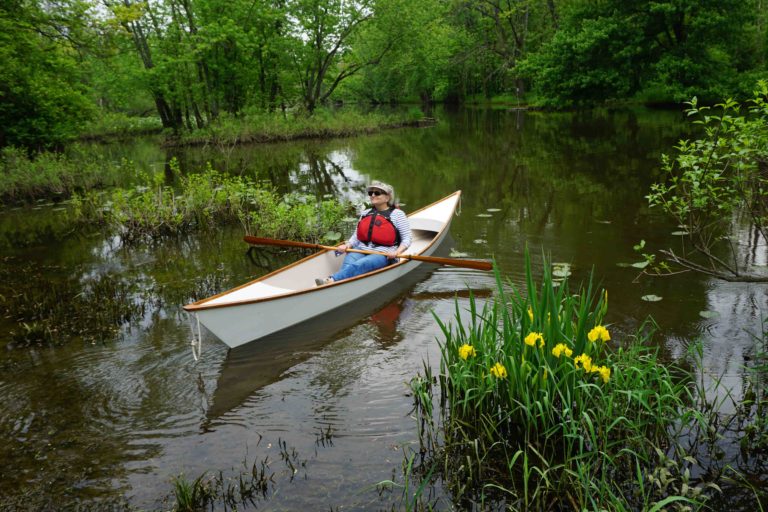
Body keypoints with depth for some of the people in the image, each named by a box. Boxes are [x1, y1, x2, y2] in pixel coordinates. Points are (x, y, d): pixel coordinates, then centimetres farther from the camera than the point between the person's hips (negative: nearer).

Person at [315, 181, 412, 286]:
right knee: (348, 263, -31)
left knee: (357, 266, -35)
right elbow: (356, 235, 23)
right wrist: (348, 245, 2)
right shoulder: (366, 213, 23)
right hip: (360, 250, 5)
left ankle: (331, 280, -58)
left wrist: (397, 252, -16)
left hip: (382, 255, -5)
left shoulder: (397, 214, 7)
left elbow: (406, 239, 2)